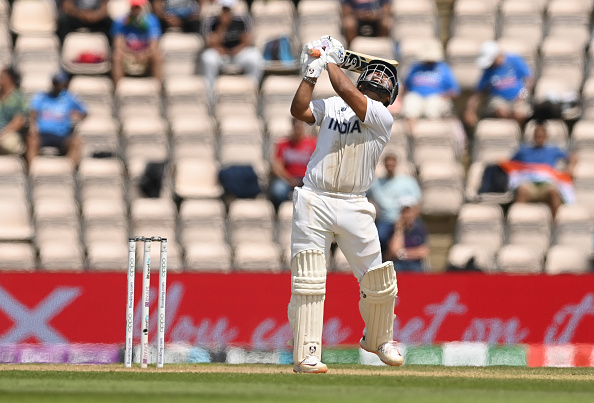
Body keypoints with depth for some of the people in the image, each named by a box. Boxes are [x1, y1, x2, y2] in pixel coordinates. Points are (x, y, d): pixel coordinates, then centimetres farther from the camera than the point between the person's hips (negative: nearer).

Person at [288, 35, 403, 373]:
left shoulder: (383, 117, -2)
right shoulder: (331, 106, 12)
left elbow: (351, 96, -16)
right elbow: (299, 110, -1)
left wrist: (331, 62, -6)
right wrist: (312, 71, -6)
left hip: (354, 206, -1)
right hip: (314, 202, 1)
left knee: (379, 282, 2)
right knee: (309, 282, -7)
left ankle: (378, 339, 29)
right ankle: (306, 355, -6)